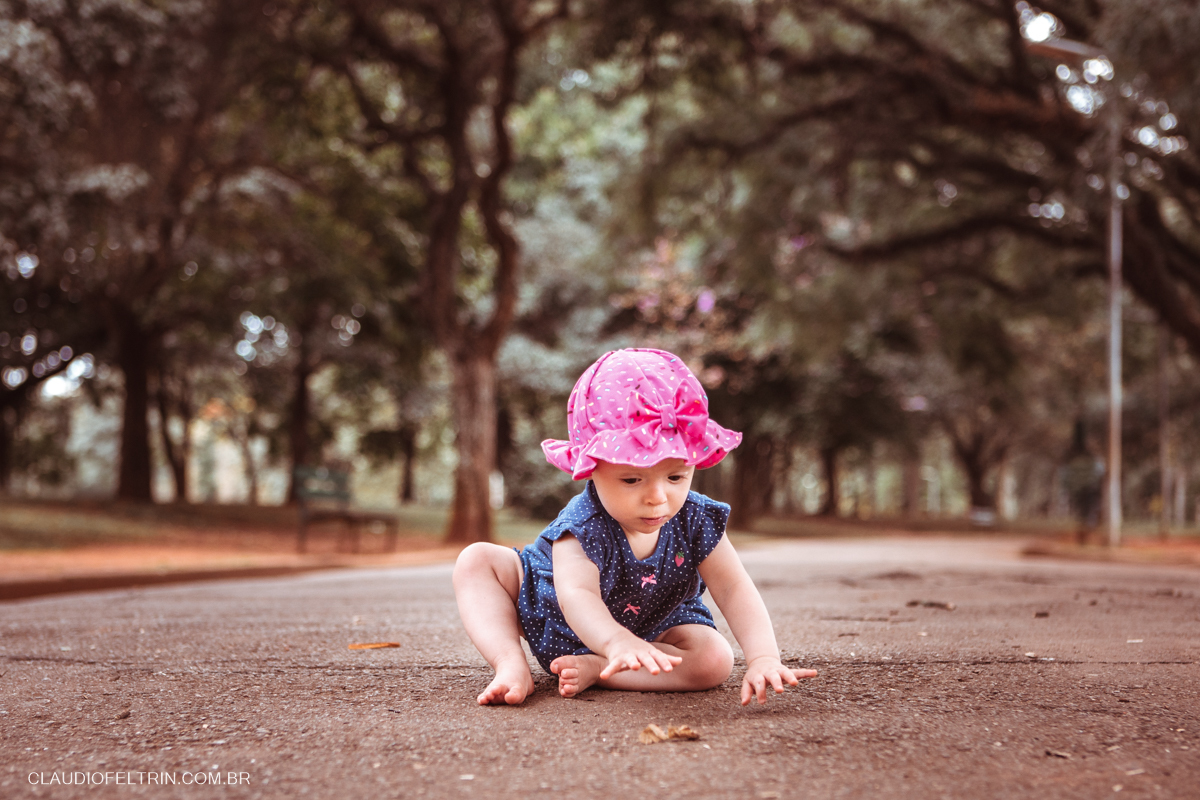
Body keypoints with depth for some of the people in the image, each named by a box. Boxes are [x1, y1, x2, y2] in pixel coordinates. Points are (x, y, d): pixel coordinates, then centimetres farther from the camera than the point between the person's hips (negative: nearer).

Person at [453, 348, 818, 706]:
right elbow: (577, 596, -52)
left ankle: (593, 670, -23)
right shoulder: (582, 526, -36)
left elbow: (734, 591, -29)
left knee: (715, 659, -26)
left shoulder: (696, 522, -25)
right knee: (477, 560, -16)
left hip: (654, 631, 2)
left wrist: (763, 658, -47)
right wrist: (617, 641, -74)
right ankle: (511, 664, -28)